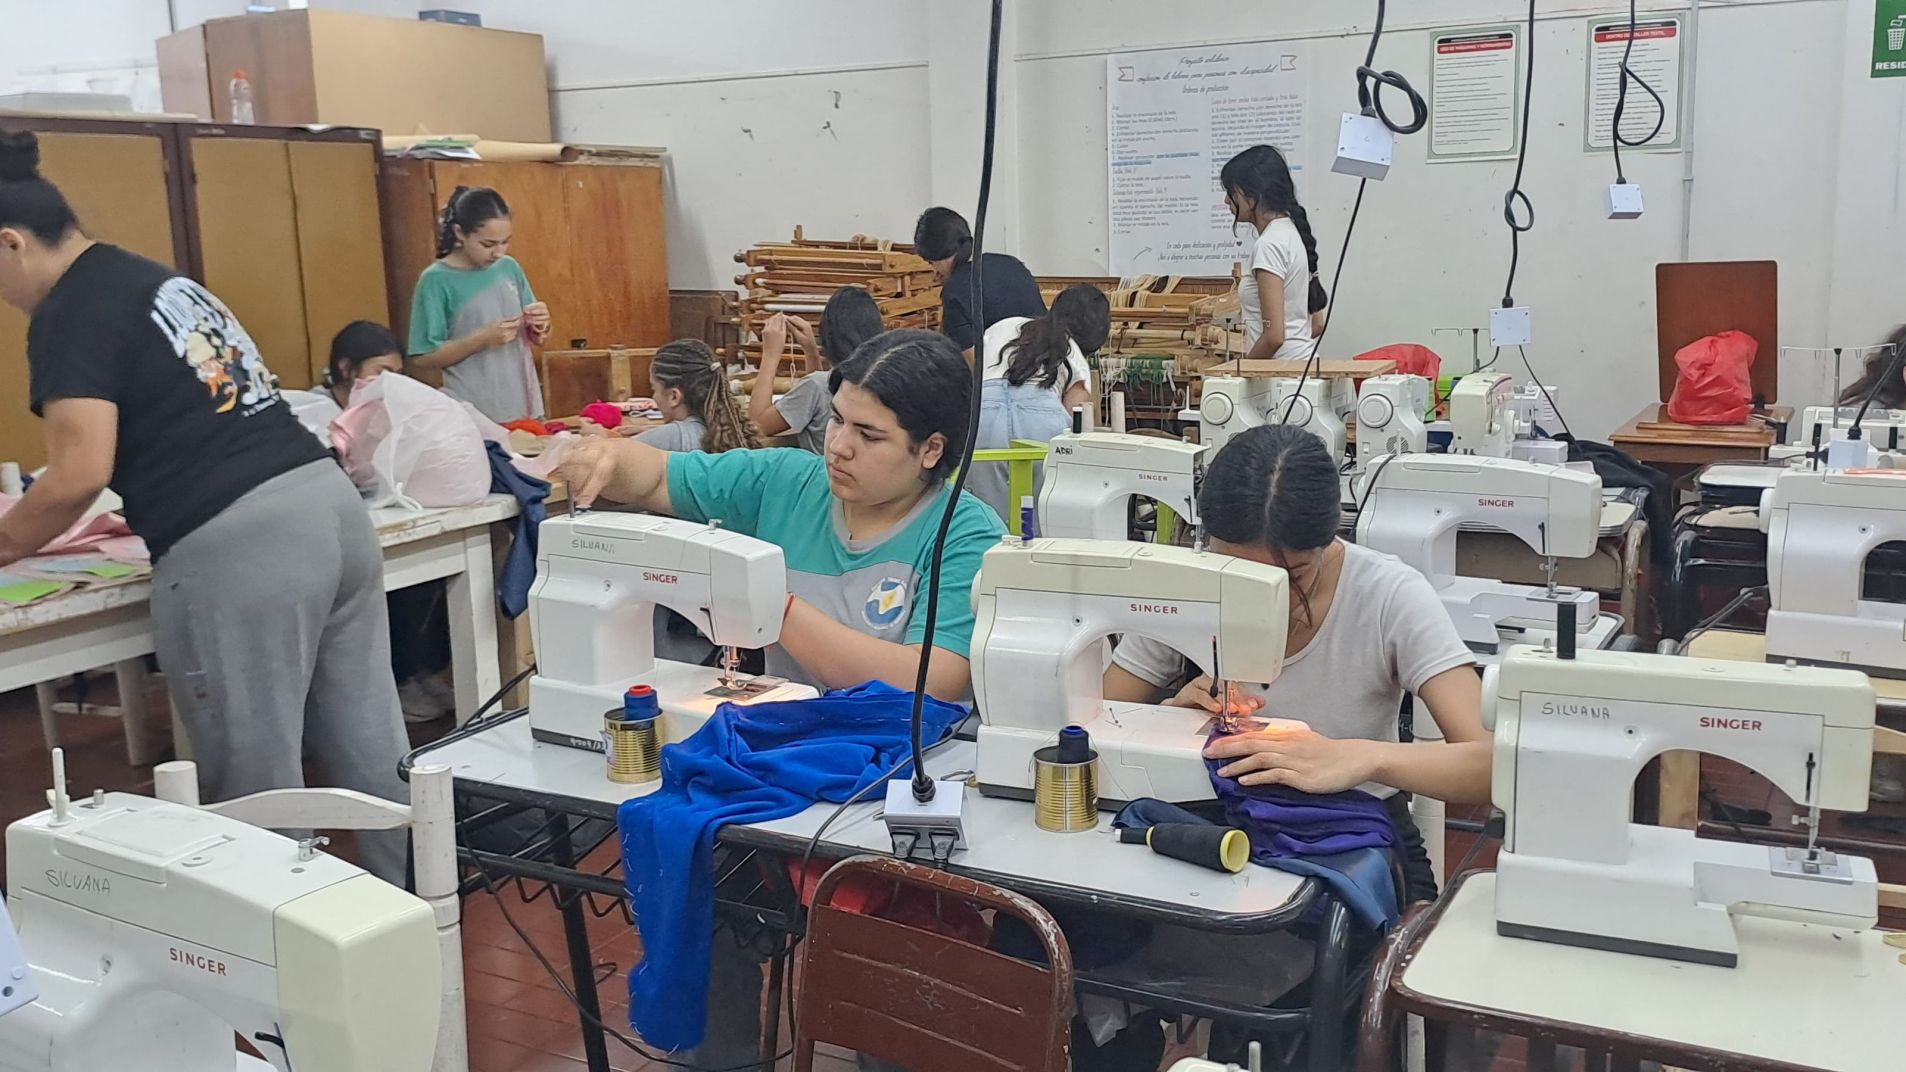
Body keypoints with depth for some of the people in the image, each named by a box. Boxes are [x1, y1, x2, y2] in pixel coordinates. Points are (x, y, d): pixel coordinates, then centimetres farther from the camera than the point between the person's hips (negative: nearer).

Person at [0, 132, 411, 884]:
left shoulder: (69, 313, -3)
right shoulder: (159, 281, 23)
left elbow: (81, 474, -12)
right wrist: (150, 515, 39)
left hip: (237, 549, -9)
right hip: (329, 503, 9)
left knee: (255, 790, 3)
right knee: (374, 753, 14)